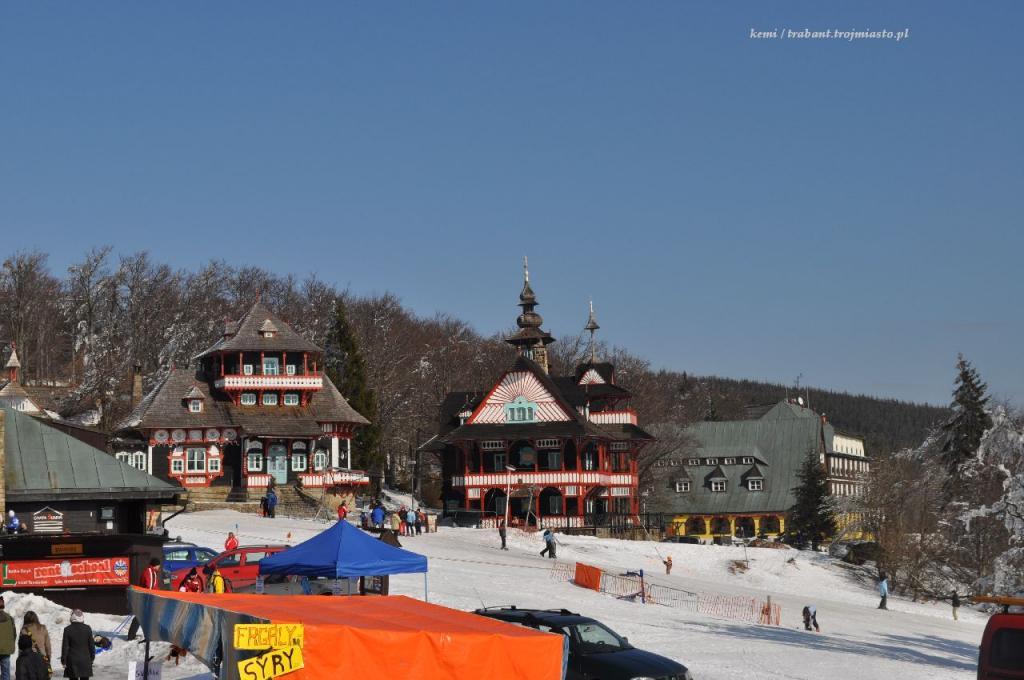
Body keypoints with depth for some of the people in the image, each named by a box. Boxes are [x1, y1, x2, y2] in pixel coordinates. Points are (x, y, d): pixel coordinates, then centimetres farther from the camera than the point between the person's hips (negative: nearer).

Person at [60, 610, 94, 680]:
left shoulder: (67, 629, -8)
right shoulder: (87, 629, -3)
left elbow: (65, 646, -6)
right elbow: (91, 645, 3)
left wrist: (63, 661, 2)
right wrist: (92, 658, 15)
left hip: (72, 661, -1)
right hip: (85, 660, 1)